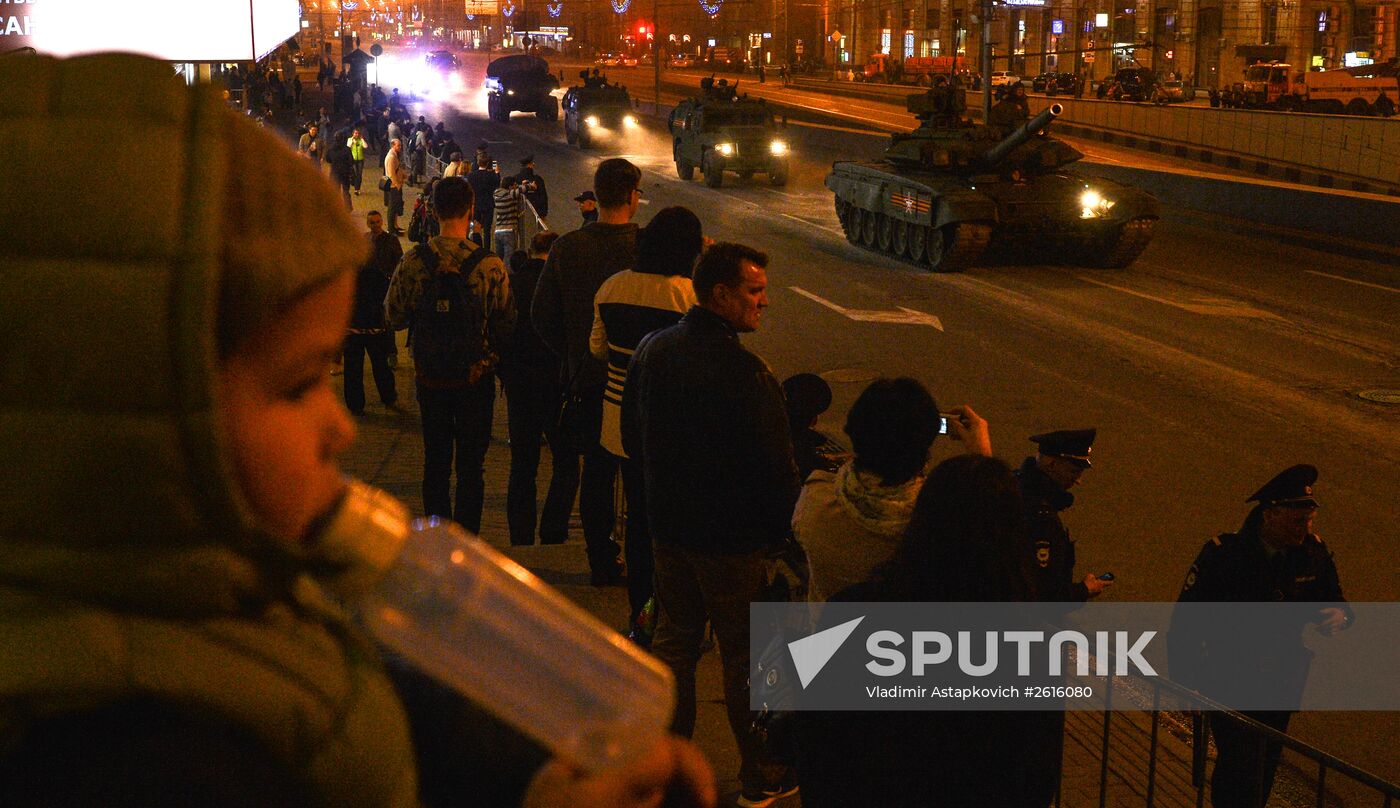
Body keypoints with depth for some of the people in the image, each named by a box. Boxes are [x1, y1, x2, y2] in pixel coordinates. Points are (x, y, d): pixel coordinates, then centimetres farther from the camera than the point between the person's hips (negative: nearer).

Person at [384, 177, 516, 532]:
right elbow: (507, 323, -10)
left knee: (435, 462, 16)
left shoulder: (412, 261, -9)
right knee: (471, 465, 8)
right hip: (476, 379, -2)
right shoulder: (490, 265, -15)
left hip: (430, 378, 2)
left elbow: (394, 316, -1)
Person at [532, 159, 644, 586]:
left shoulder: (567, 247, -7)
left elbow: (542, 315, -1)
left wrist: (573, 357, 11)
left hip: (587, 378, 2)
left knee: (597, 472, 14)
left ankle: (602, 562, 19)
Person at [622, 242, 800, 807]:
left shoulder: (652, 349, -1)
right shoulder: (741, 370, -26)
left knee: (675, 635, 20)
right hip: (731, 538, -7)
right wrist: (782, 533, -9)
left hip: (668, 524, 7)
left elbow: (633, 438, 11)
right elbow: (775, 466, -23)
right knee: (746, 655, 7)